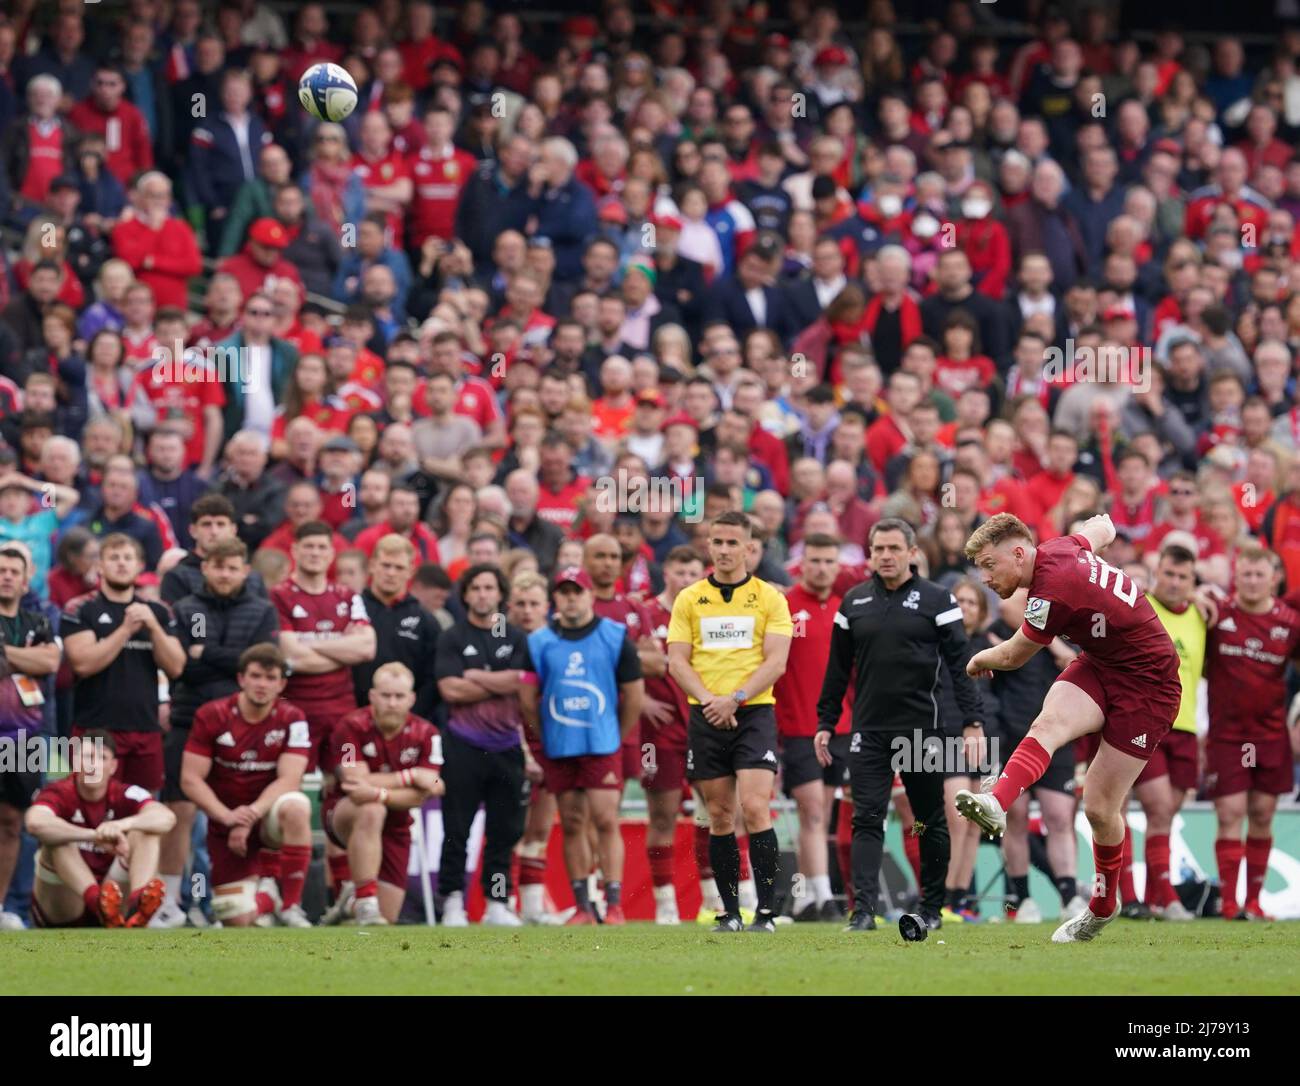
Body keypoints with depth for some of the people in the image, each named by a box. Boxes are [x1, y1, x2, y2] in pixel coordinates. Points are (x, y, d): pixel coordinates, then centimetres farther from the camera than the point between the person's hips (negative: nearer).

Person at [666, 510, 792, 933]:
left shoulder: (768, 597, 3)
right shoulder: (689, 599, 9)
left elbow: (776, 662, -5)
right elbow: (677, 662, 4)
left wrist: (735, 699, -16)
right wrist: (708, 699, -13)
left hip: (754, 713, -3)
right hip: (706, 719, 3)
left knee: (754, 807, -14)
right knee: (720, 815, 4)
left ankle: (766, 911, -13)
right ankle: (730, 911, 10)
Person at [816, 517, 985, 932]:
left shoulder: (937, 600, -1)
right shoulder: (854, 602, 9)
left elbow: (960, 664, -4)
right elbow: (838, 668, 15)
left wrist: (973, 723, -11)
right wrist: (825, 723, 12)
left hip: (922, 728, -2)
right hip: (869, 731, 2)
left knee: (930, 823, 7)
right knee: (867, 821, -8)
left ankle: (931, 908, 19)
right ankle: (863, 909, -14)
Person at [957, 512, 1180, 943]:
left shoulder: (1053, 592, -26)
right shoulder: (1062, 548, -2)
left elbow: (1012, 657, -7)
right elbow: (1101, 529, 23)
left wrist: (980, 660, 15)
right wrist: (1102, 523, 48)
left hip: (1147, 683, -8)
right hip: (1099, 665, 8)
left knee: (1100, 807, -5)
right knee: (1049, 722, -24)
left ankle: (1103, 905, 18)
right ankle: (996, 805, -47)